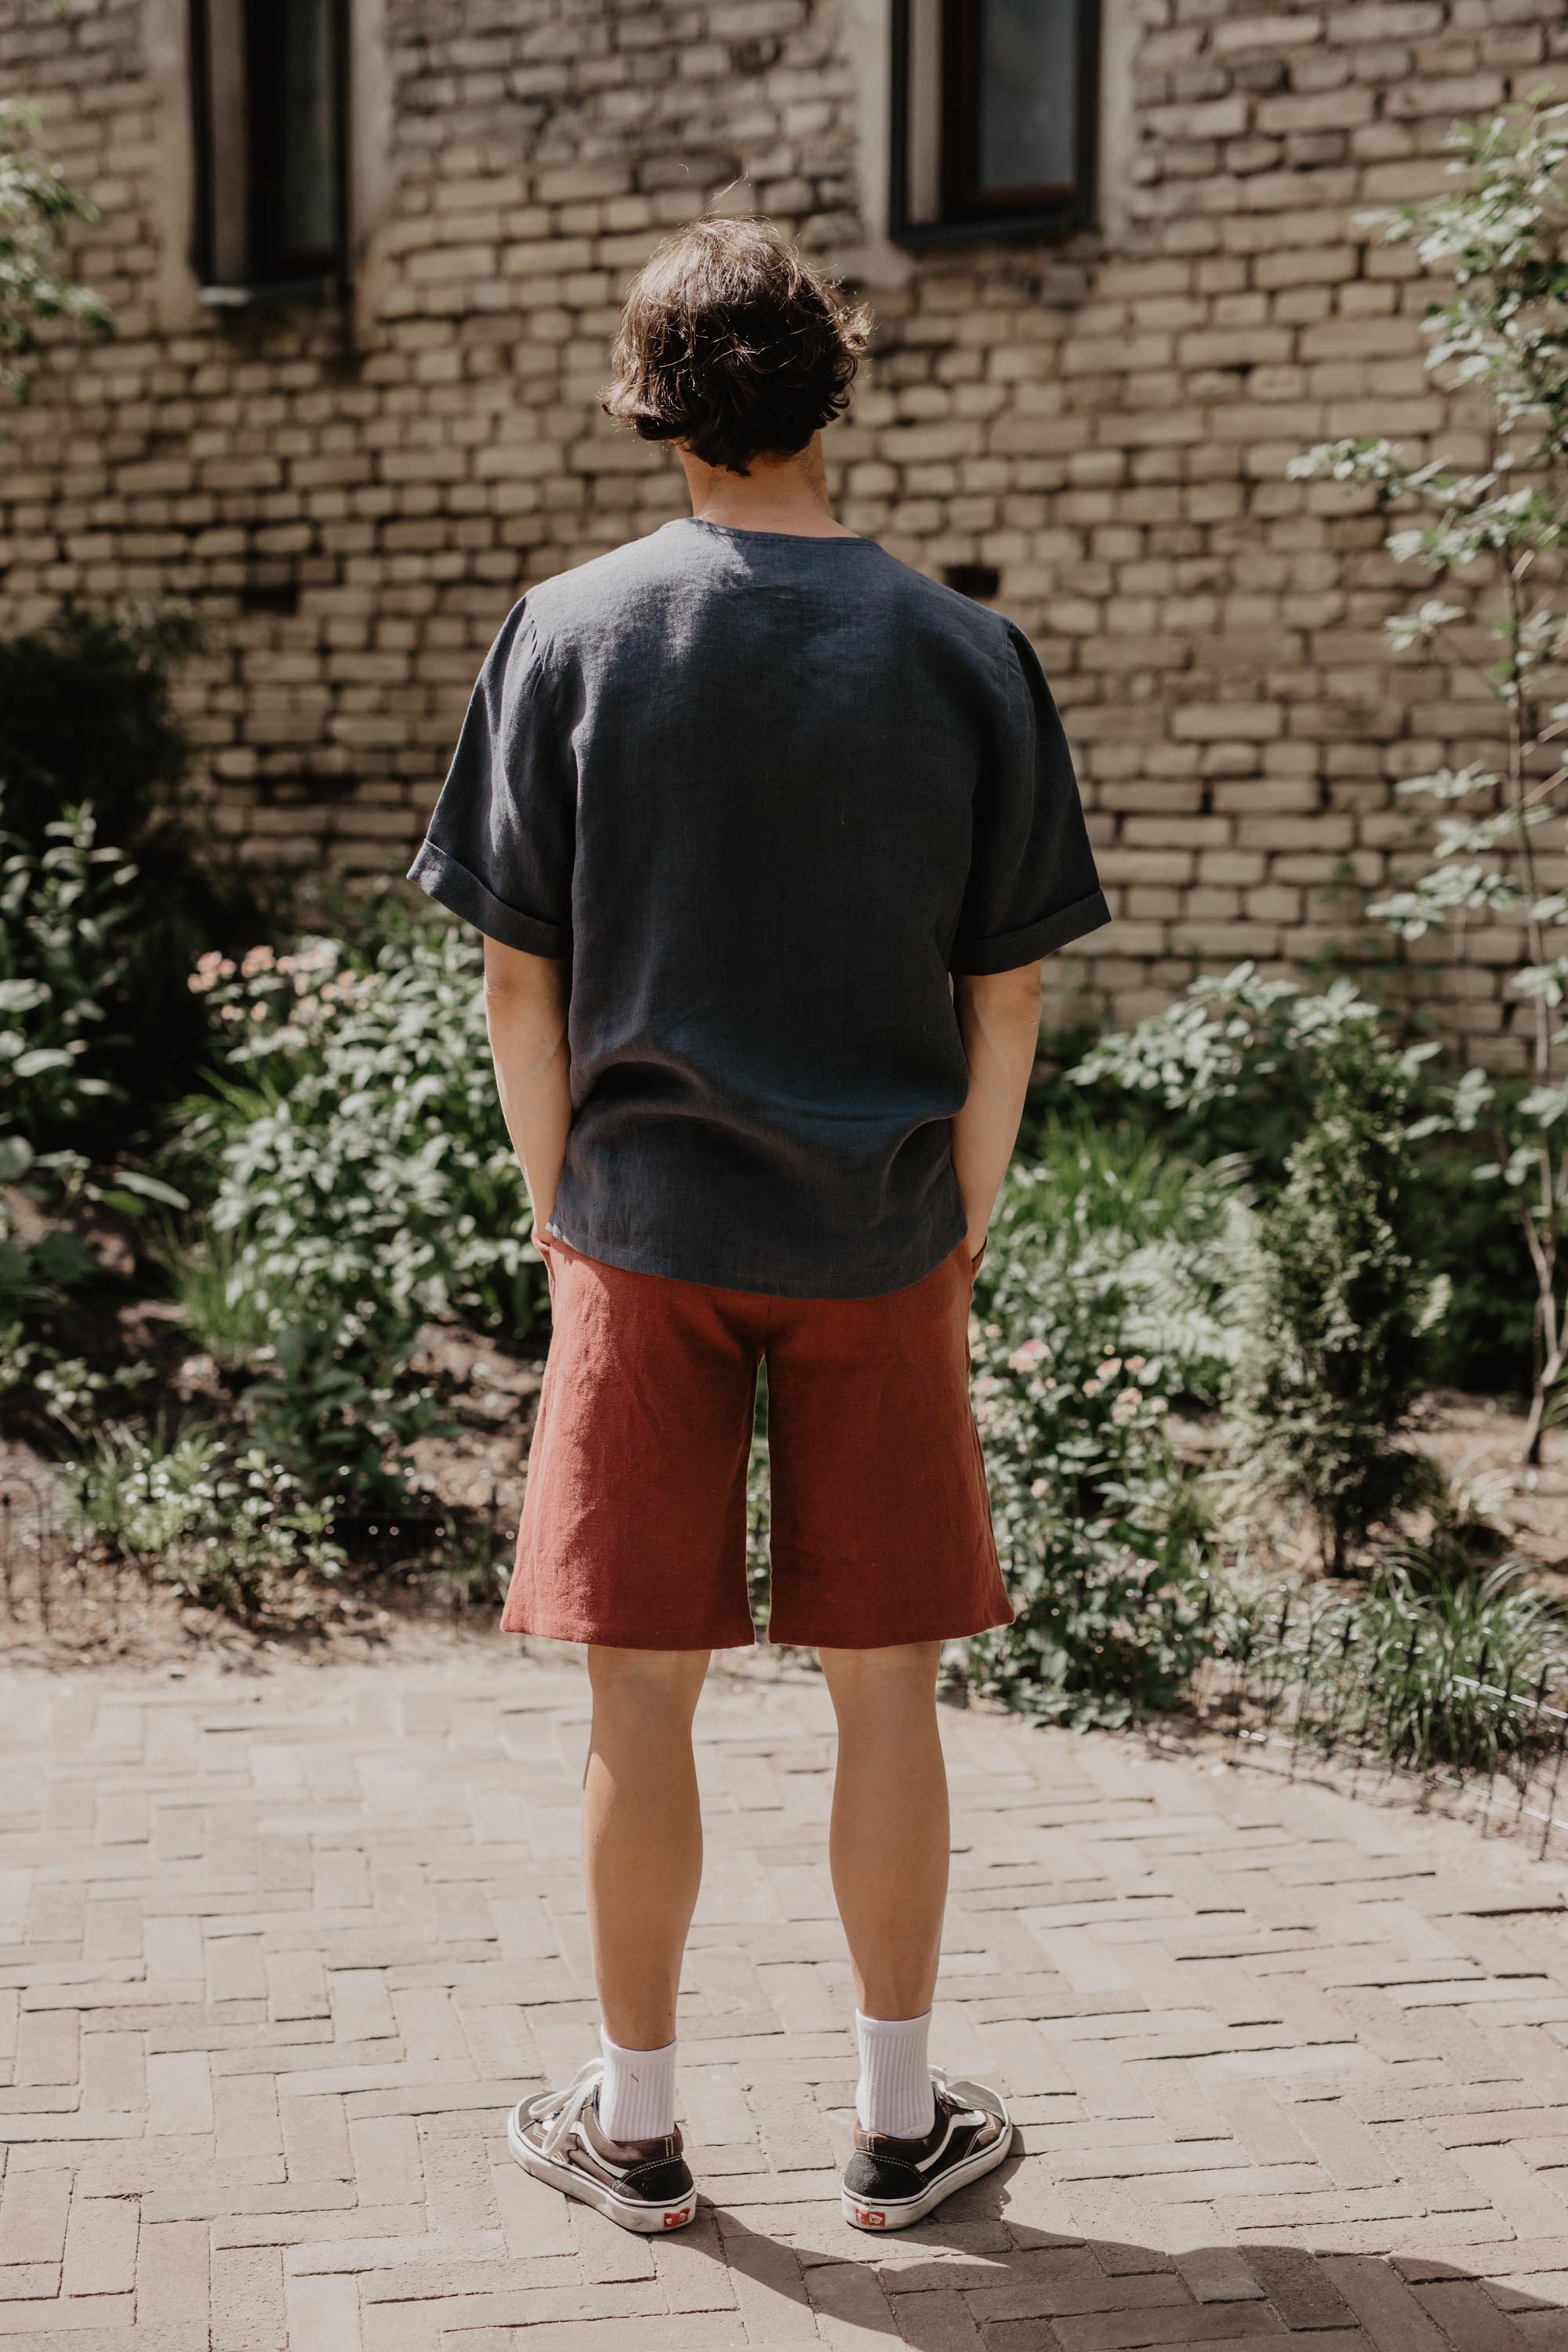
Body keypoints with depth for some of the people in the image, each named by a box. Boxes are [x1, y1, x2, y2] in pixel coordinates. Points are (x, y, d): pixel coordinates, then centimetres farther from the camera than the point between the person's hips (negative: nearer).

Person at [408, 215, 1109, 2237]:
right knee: (884, 1687, 10)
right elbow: (1005, 996, 0)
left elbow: (519, 975, -2)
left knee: (642, 1689, 9)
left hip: (651, 1231, 0)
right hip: (879, 1238, 1)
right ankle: (900, 2124, 23)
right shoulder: (961, 653, -2)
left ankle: (633, 2124, 22)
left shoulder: (573, 633, -4)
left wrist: (557, 1206, 9)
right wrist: (960, 1229, 10)